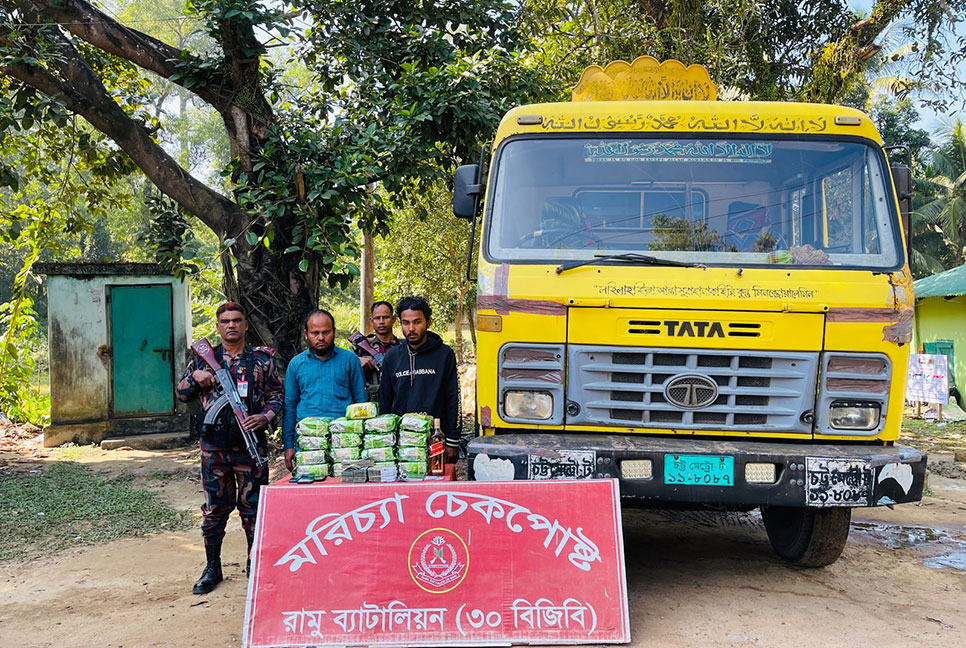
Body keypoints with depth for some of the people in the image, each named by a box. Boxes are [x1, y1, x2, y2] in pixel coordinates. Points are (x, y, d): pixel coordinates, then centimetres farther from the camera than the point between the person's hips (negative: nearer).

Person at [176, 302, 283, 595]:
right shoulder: (204, 357, 8)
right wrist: (195, 377, -7)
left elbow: (276, 394, 6)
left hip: (251, 442, -1)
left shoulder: (262, 358, 5)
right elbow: (181, 393, 13)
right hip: (214, 445, 1)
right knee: (215, 508, 9)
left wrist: (264, 417, -12)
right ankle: (212, 568, 22)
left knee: (253, 507, 5)